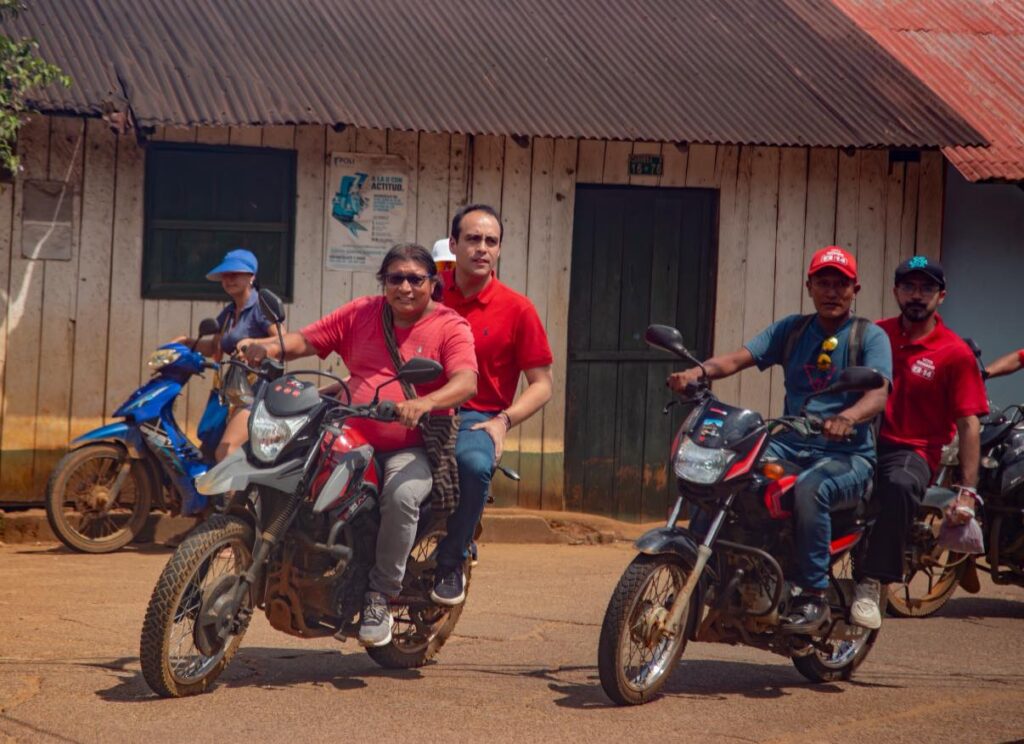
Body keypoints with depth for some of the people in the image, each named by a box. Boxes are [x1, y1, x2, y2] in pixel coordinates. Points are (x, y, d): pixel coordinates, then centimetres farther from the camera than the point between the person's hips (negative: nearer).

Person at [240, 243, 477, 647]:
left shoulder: (449, 326, -3)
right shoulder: (361, 313, 11)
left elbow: (466, 382, -19)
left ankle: (380, 596, -19)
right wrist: (267, 347, -13)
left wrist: (424, 403, -39)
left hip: (412, 450, -5)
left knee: (401, 495, -34)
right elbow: (306, 341, 9)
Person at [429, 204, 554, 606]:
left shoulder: (516, 309, 1)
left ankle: (450, 564, -14)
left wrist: (504, 421, -12)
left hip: (476, 417, -2)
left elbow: (541, 384, 4)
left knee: (474, 464, -37)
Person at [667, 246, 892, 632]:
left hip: (848, 454, -5)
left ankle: (813, 596, -27)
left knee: (810, 488, -38)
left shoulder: (869, 336, 0)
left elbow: (878, 395, -17)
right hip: (790, 445, 5)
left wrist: (847, 418, -40)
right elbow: (738, 358, 2)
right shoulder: (792, 329, 14)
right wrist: (697, 371, -21)